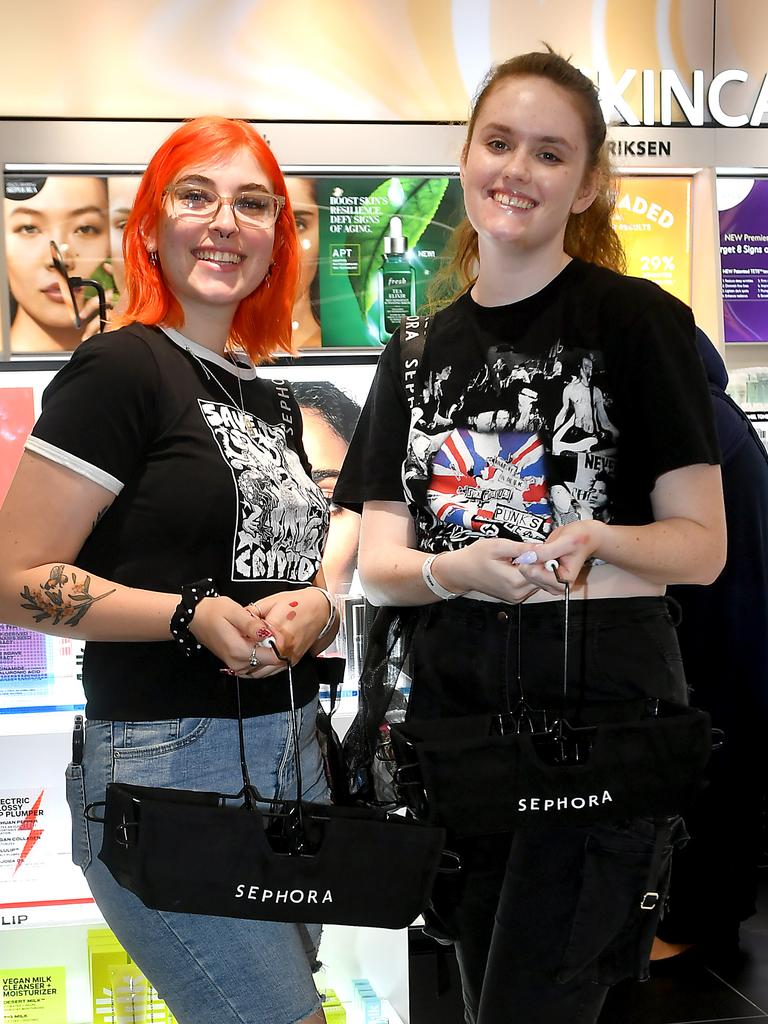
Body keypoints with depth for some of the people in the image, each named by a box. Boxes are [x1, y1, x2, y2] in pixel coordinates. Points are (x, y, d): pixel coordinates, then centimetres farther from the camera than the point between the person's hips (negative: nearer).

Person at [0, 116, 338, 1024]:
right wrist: (195, 616, -23)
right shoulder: (121, 369, -9)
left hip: (294, 754, 8)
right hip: (167, 766, -8)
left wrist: (313, 609, 1)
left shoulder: (270, 399, 14)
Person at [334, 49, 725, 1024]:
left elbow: (702, 544, -3)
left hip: (600, 696, -5)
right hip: (453, 697, 5)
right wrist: (456, 570, -16)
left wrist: (594, 540, -23)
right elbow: (378, 561, 6)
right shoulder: (418, 352, 10)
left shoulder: (637, 320, -3)